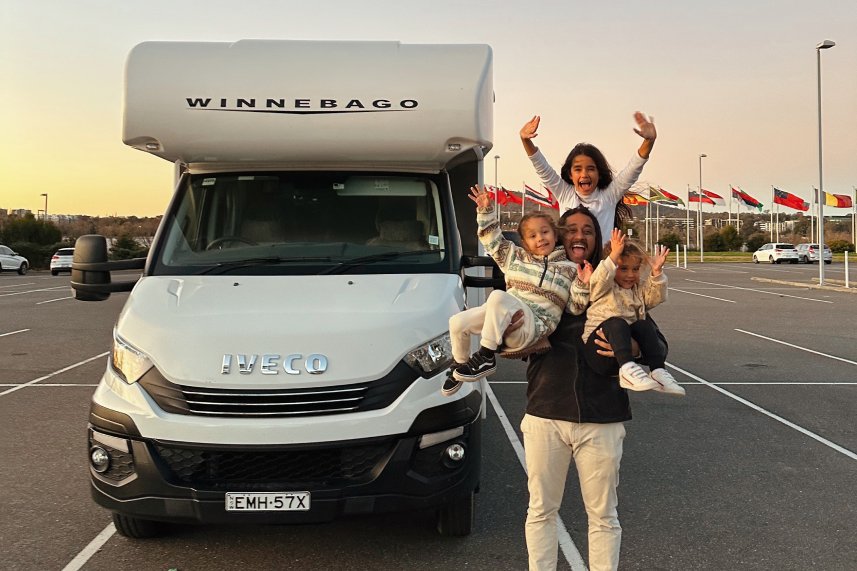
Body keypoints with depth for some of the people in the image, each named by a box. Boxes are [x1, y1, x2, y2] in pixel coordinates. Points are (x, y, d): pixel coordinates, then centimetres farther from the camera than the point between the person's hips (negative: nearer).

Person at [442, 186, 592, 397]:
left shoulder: (569, 269, 13)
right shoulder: (516, 257, 21)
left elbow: (575, 308, 12)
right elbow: (493, 240, 24)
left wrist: (582, 286, -7)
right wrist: (486, 211, 13)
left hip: (536, 322, -5)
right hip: (505, 315, 5)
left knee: (498, 296, -35)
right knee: (457, 322, -13)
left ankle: (485, 358, -28)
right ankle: (460, 366, 15)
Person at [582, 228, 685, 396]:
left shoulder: (639, 288, 18)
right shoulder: (604, 288, 2)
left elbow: (657, 297, 3)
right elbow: (599, 280, -21)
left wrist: (657, 272, -11)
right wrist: (614, 255, -31)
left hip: (628, 339, 5)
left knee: (645, 325, -22)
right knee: (616, 323, -34)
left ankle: (658, 370, -27)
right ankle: (626, 368, -51)